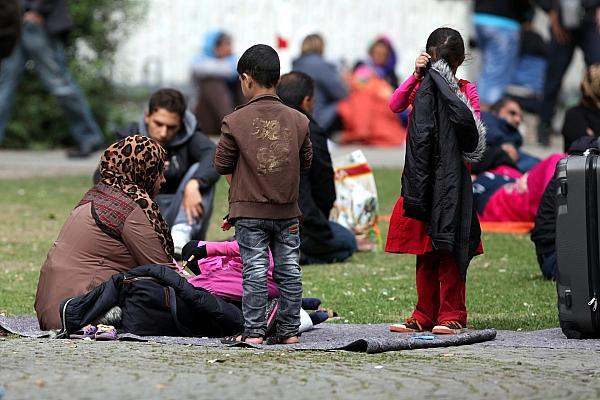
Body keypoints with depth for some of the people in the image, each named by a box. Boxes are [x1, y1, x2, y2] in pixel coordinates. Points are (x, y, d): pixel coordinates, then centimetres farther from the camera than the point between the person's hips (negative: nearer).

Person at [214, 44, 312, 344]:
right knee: (289, 270, 8)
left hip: (250, 210, -3)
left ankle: (254, 331, -1)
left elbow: (222, 165, -2)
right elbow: (306, 162, 10)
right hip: (287, 212, 3)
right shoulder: (298, 120, 0)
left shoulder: (235, 121, -10)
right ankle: (289, 331, 11)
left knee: (255, 270, 0)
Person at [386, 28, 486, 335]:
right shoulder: (422, 87, 12)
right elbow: (395, 105, -5)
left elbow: (474, 126, -10)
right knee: (424, 251, 7)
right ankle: (425, 315, 12)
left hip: (451, 177, -4)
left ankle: (451, 315, -2)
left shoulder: (466, 90, 3)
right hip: (422, 178, 4)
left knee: (449, 250, -5)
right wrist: (416, 75, -14)